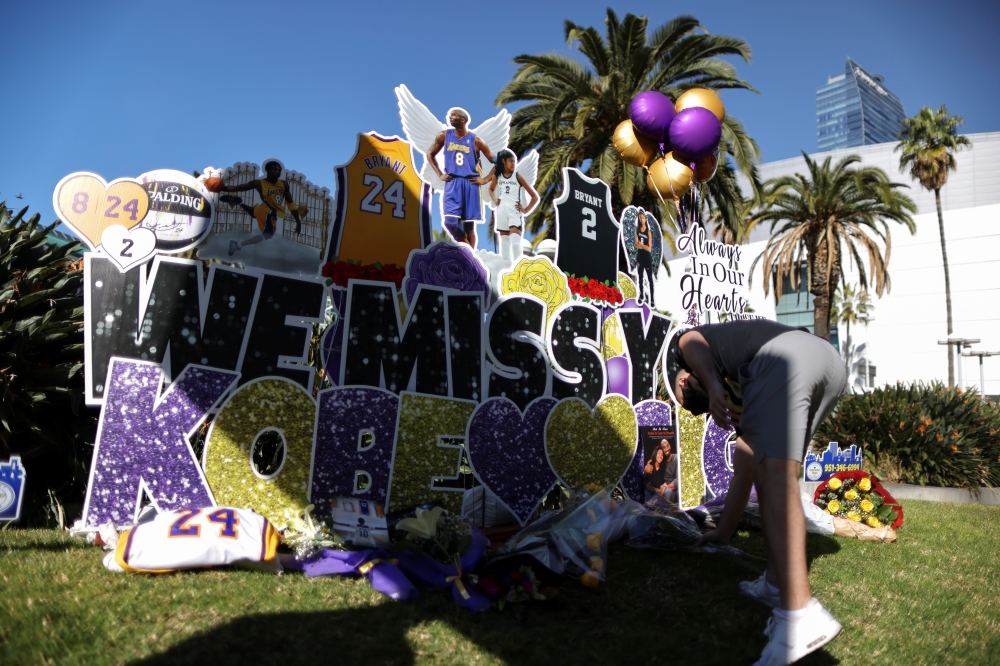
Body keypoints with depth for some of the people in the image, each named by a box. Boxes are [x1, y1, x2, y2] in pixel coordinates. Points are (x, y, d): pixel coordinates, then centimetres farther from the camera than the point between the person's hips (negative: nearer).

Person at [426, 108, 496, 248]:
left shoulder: (475, 140, 0)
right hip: (452, 184, 1)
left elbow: (496, 161, 5)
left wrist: (485, 179, -3)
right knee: (450, 221, -14)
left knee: (469, 225, 3)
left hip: (470, 184, -1)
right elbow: (430, 154, 18)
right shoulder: (444, 136, 5)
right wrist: (440, 174, 8)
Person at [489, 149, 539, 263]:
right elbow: (491, 189, 28)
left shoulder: (518, 176, -4)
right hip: (501, 211, 4)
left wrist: (526, 210, -5)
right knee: (504, 243, 8)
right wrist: (495, 200, 11)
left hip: (515, 211, -4)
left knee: (515, 244, -16)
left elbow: (535, 196, -1)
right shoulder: (497, 176, 5)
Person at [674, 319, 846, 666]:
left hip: (783, 358, -8)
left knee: (776, 474, -14)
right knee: (771, 471, 19)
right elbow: (744, 471, 43)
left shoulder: (690, 346, 31)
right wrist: (723, 531, 51)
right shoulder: (741, 394, 41)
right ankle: (776, 583, 19)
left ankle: (800, 614, -21)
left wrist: (713, 388, -10)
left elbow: (690, 340, 2)